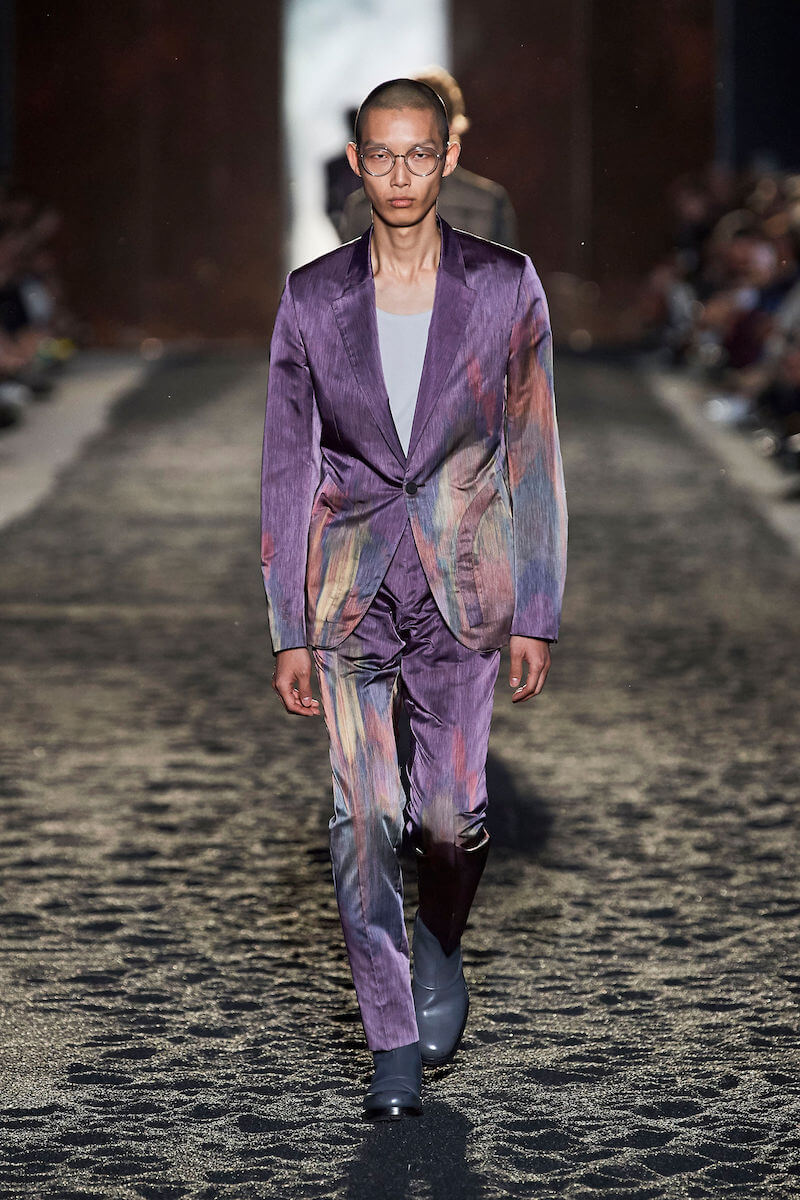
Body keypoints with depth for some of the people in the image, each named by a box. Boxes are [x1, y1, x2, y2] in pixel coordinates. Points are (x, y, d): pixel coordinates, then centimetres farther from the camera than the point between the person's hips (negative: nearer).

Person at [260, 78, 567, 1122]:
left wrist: (537, 615, -1)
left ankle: (439, 951, 37)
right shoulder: (312, 297, 0)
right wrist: (288, 631, 2)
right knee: (364, 816, -6)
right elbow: (287, 466, 4)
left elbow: (536, 456, 2)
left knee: (452, 811, 4)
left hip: (464, 579, 0)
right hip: (351, 584, 0)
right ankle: (394, 1046, 3)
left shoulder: (506, 287, -2)